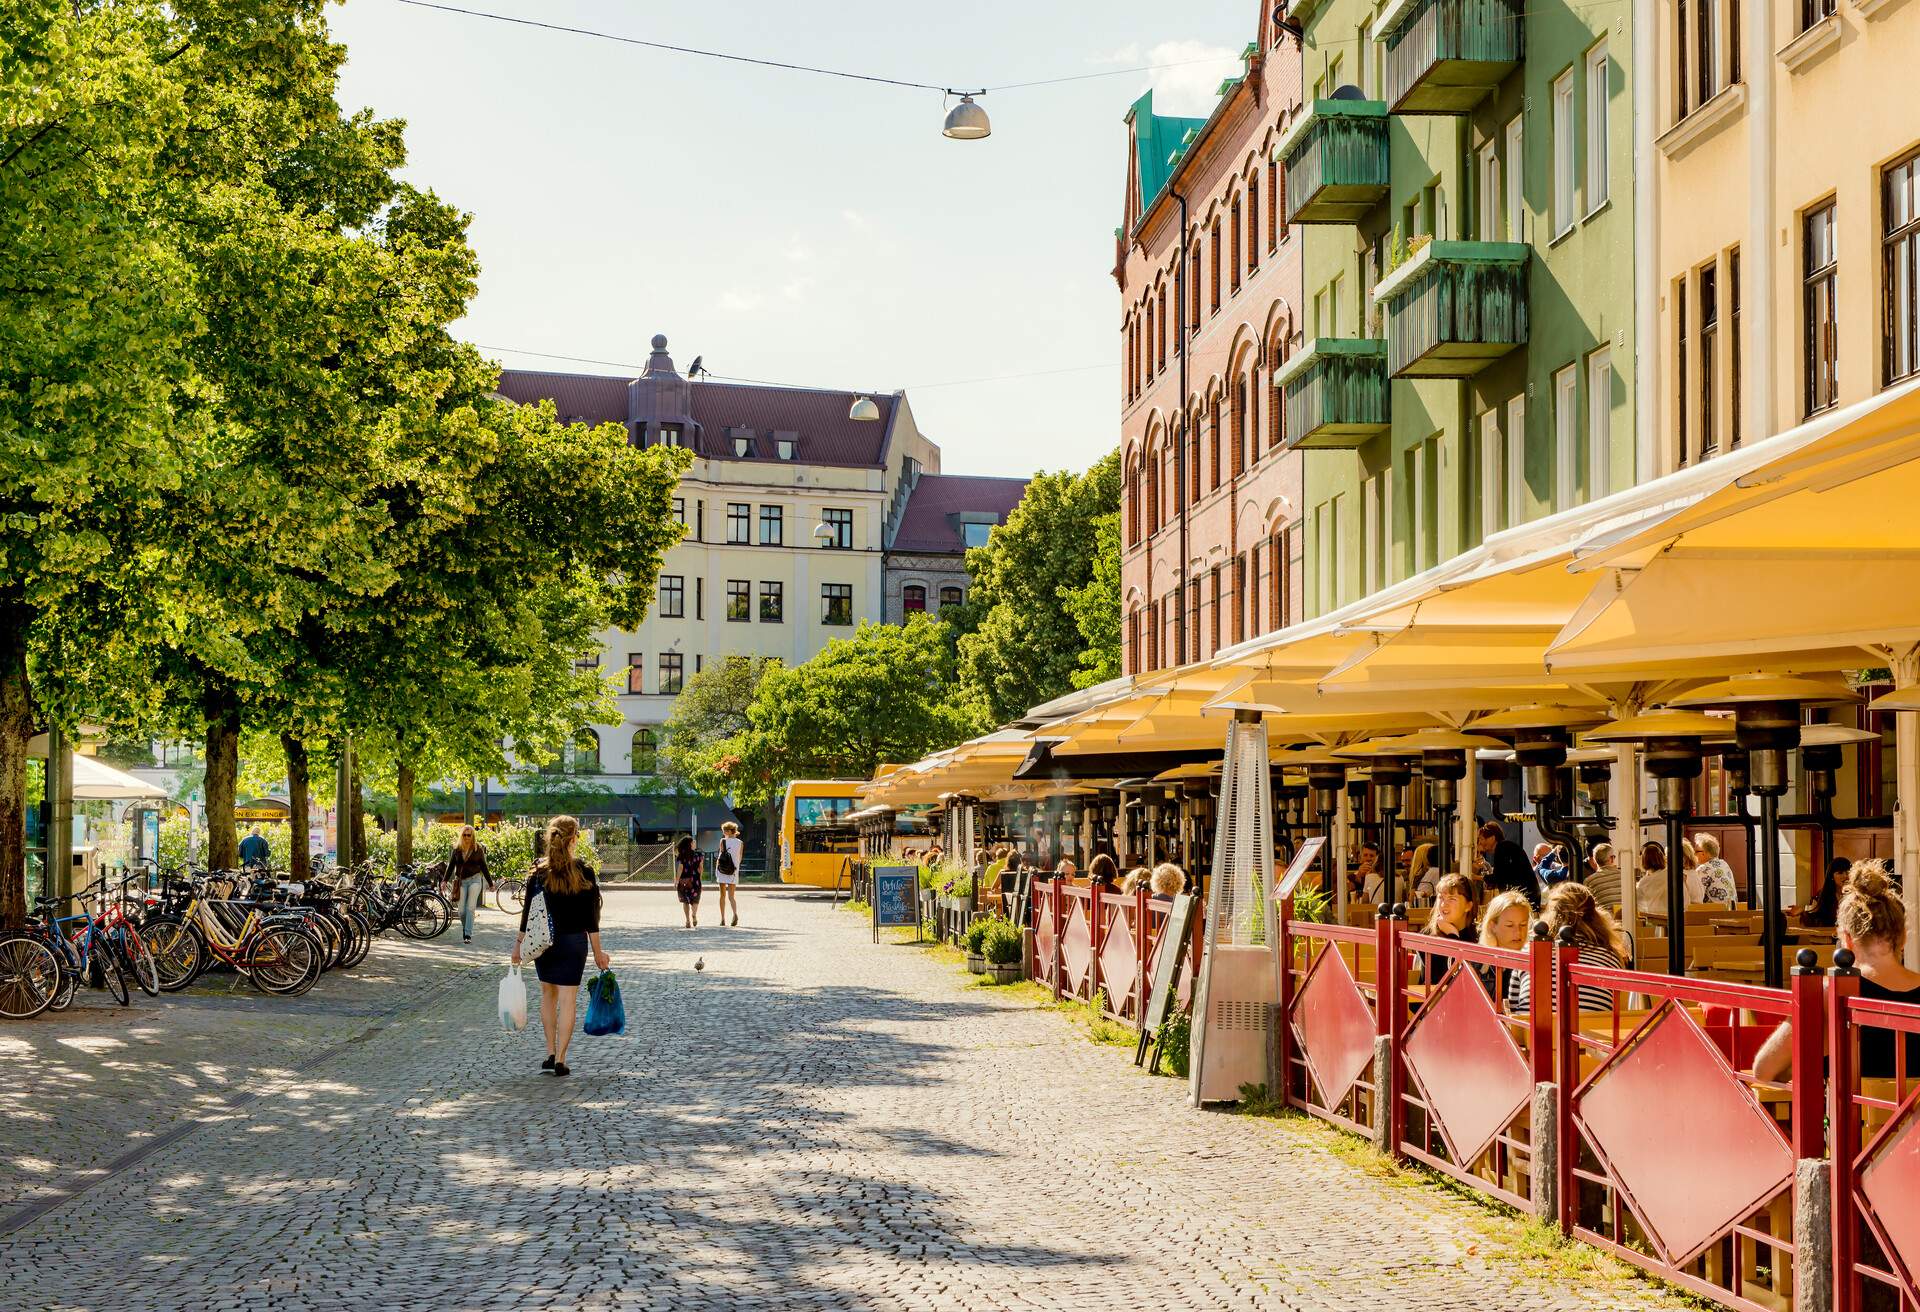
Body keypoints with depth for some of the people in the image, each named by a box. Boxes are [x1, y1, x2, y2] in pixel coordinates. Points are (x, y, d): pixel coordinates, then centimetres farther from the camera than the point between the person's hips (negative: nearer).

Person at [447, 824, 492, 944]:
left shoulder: (478, 849, 3)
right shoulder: (457, 849, 7)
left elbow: (484, 867, 8)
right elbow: (451, 865, 8)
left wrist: (490, 883, 9)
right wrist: (445, 881, -1)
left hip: (475, 879, -2)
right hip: (461, 881, 2)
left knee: (470, 908, -12)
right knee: (462, 910, 0)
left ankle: (468, 935, -14)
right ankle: (464, 930, 24)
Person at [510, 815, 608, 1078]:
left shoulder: (538, 871, -5)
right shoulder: (584, 872, -8)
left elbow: (528, 910, -2)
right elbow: (591, 917, -6)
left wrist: (519, 943, 8)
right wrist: (597, 952, 0)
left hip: (543, 941, 2)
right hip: (574, 942, -2)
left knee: (548, 994, 19)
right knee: (568, 1000, 1)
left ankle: (551, 1053, 18)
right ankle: (560, 1059, -1)